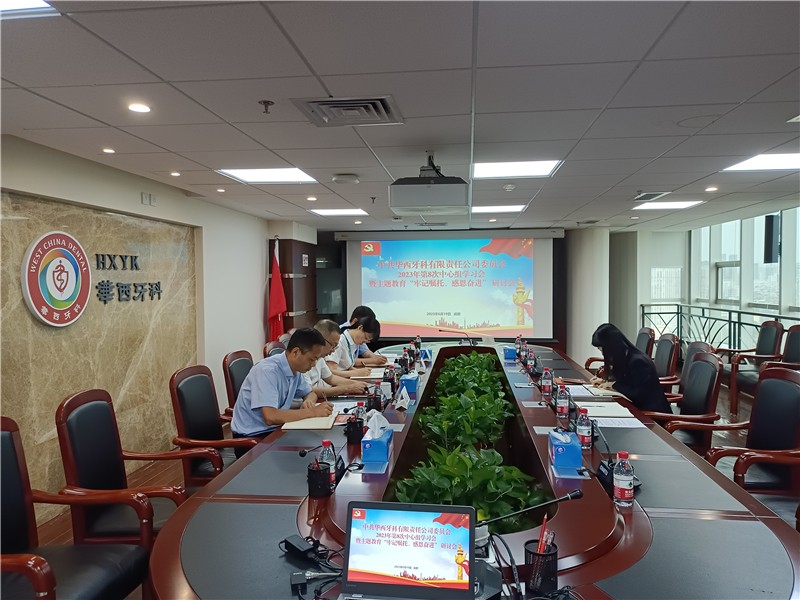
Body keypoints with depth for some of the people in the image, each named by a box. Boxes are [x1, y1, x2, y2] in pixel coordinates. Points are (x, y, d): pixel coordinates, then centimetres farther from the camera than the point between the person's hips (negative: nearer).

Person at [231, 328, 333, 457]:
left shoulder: (295, 369, 1)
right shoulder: (267, 371, -24)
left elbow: (310, 394, 18)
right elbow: (270, 417, -32)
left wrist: (308, 402, -6)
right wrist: (313, 411, -26)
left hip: (276, 430, 7)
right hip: (251, 438, -7)